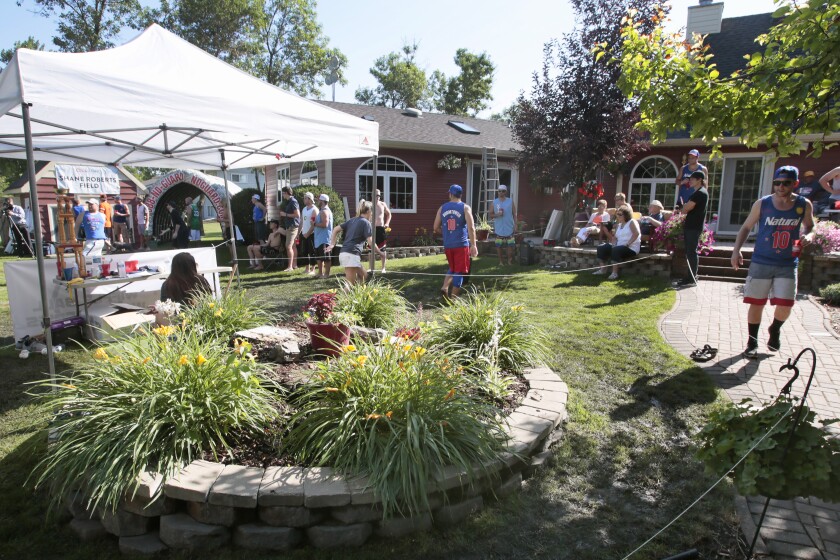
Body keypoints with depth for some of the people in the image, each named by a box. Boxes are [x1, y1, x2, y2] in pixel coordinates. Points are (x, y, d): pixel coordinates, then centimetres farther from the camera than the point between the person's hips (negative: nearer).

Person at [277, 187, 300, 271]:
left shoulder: (293, 202, -15)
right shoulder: (289, 202, 14)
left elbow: (297, 214, -21)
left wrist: (285, 214, -16)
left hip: (292, 226, -10)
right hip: (290, 226, 10)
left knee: (289, 246, -11)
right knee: (293, 246, 13)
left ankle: (290, 266, -10)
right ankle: (294, 264, 19)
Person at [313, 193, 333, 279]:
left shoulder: (324, 211, -15)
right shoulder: (323, 211, 18)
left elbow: (325, 224, -25)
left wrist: (315, 224, -14)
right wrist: (315, 223, 10)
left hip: (324, 239, -11)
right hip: (319, 239, 11)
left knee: (326, 257, -6)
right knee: (319, 257, 17)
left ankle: (326, 274, -2)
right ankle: (320, 273, 25)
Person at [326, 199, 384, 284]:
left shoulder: (352, 220, 19)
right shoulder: (366, 223, -2)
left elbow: (336, 229, 15)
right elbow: (370, 242, -9)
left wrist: (332, 244, 13)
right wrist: (380, 253, 2)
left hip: (343, 253, 8)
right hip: (352, 255, -8)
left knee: (361, 274, 23)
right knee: (350, 284, -7)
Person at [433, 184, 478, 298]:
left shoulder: (442, 208, 7)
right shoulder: (465, 207, -3)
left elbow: (436, 228, 8)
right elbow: (471, 227, -13)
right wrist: (473, 245, -12)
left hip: (447, 245, 4)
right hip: (461, 245, -4)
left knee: (452, 269, 22)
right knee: (459, 271, 4)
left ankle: (444, 288, 3)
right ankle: (453, 297, 4)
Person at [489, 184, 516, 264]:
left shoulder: (510, 202, 4)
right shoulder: (494, 202, 4)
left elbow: (514, 215, 5)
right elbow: (490, 214, 4)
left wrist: (515, 225, -2)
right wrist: (497, 215, -15)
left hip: (509, 228, -1)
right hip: (498, 228, 1)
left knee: (510, 244, -2)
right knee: (499, 245, 3)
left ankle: (510, 260, 9)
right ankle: (501, 261, 14)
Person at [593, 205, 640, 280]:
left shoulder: (632, 222, -3)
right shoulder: (618, 225, 20)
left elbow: (636, 233, -18)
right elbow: (615, 237, 15)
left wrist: (627, 244, -23)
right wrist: (614, 244, -6)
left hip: (631, 248, -8)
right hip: (619, 247, 8)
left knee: (616, 250, -36)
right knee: (602, 247, -4)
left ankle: (615, 273, -35)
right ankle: (603, 269, -8)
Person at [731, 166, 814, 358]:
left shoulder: (804, 205, 0)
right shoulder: (762, 204, -4)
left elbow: (809, 228, 14)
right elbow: (746, 227, 4)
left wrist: (808, 237, -10)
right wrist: (736, 249, -8)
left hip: (787, 265, 1)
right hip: (761, 262, -1)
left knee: (785, 305, -6)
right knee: (756, 304, 3)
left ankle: (775, 330, 28)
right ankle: (752, 342, 20)